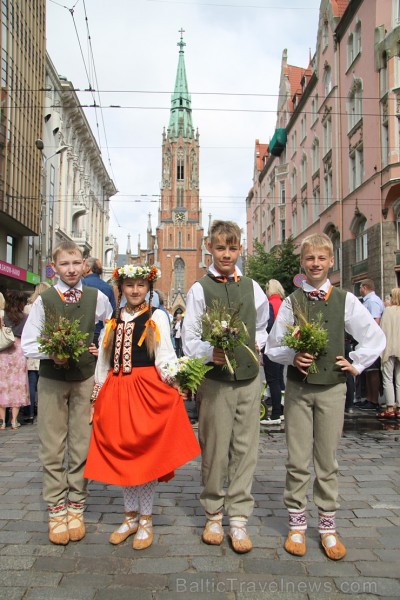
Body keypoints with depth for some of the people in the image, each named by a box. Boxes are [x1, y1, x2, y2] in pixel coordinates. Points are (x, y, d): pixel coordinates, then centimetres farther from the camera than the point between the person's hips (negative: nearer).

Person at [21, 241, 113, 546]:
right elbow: (28, 344, -3)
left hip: (86, 379, 1)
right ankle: (56, 509, 20)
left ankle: (75, 507, 21)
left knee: (81, 446, 7)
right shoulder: (44, 299, -4)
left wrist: (104, 349, 3)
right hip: (51, 380, 0)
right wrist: (51, 353, -18)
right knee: (52, 449, 6)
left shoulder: (97, 297, -1)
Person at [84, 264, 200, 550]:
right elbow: (103, 361, 16)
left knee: (146, 453, 2)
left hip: (148, 390, -4)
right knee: (122, 454, 10)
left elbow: (165, 356, -8)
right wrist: (98, 396, 14)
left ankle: (146, 520, 18)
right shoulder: (113, 319, 13)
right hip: (115, 392, 5)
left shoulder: (157, 317, 0)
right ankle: (131, 516, 27)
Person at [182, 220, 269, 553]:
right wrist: (211, 354, -23)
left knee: (245, 447, 6)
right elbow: (189, 339, -6)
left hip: (249, 377, 3)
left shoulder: (252, 287, 9)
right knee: (215, 448, 5)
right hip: (215, 378, -3)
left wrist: (258, 342, 5)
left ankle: (239, 519, 18)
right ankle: (214, 515, 24)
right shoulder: (200, 289, -1)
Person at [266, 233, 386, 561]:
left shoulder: (345, 300, 1)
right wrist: (293, 357, -14)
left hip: (332, 388, 0)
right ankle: (297, 526, 21)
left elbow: (375, 336, 7)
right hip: (298, 388, 0)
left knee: (328, 460, 8)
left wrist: (357, 364, 2)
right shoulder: (291, 301, 1)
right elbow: (273, 345, 3)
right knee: (297, 460, 6)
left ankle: (328, 527, 23)